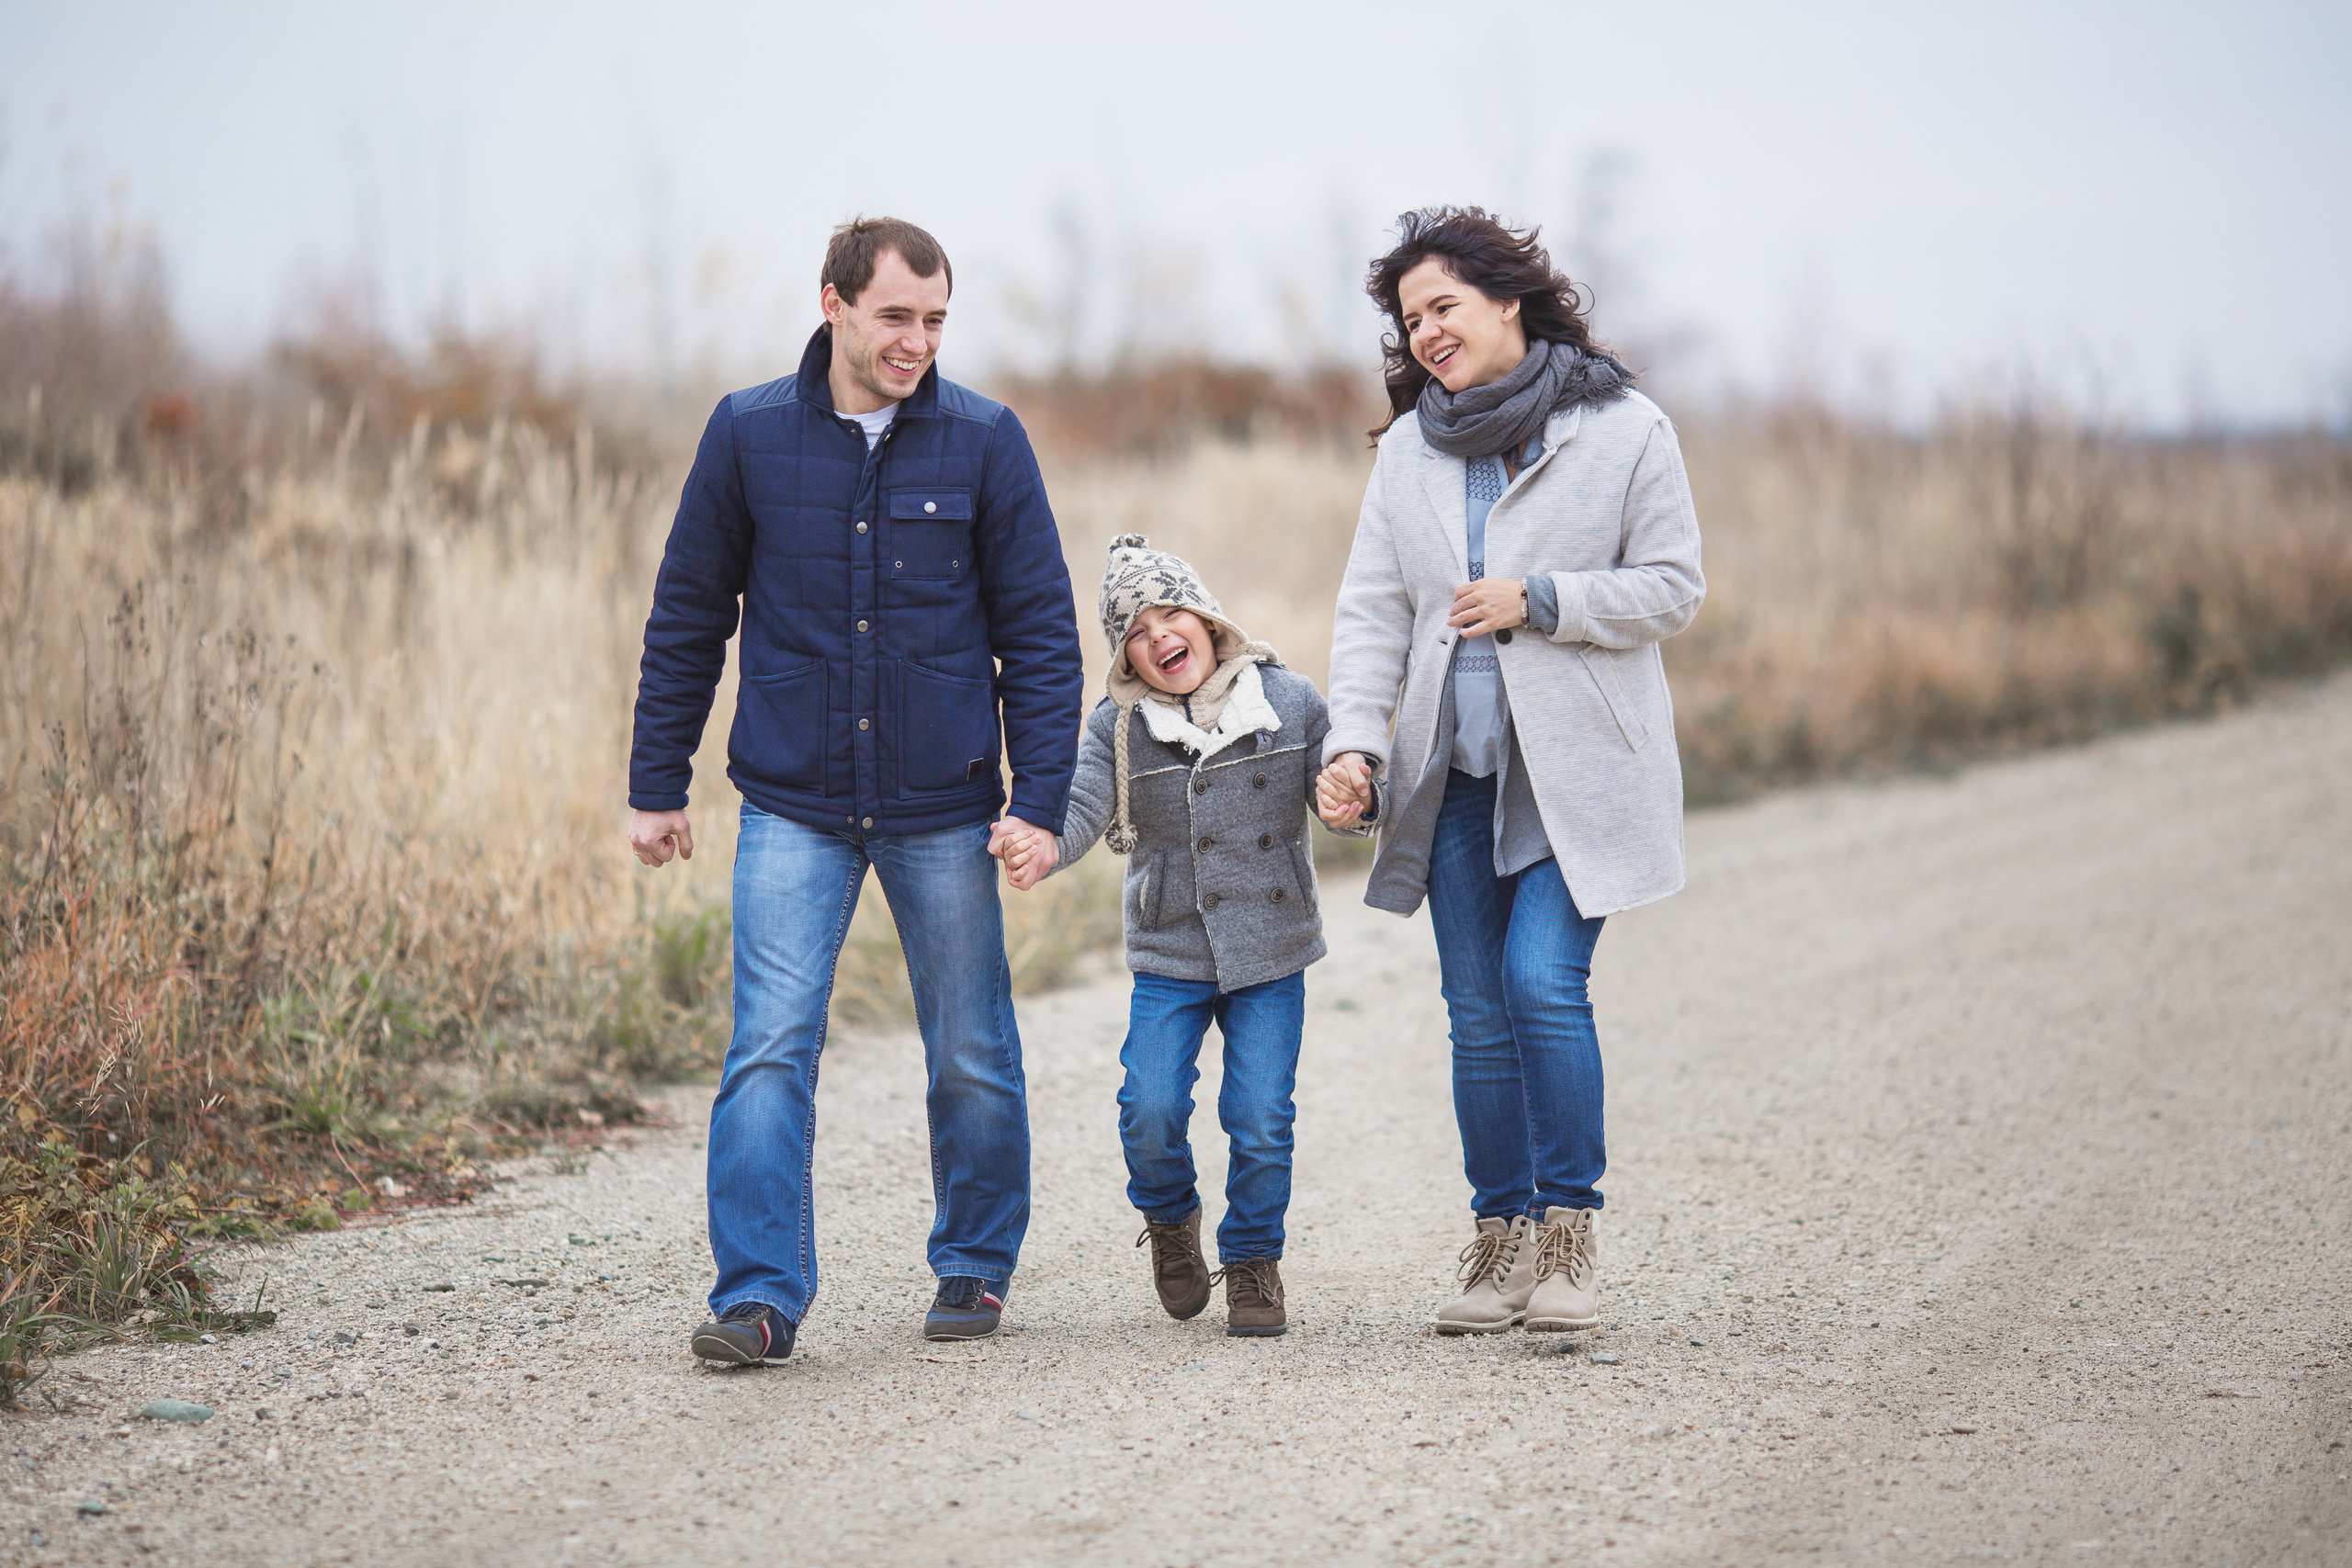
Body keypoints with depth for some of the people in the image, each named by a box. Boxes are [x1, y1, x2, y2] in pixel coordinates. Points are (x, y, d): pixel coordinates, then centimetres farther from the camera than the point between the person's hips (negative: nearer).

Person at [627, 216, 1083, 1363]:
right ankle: (760, 1296, -6)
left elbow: (1041, 632, 1)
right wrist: (657, 784, 6)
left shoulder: (983, 442, -2)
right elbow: (687, 620, 8)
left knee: (972, 1060, 8)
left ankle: (976, 1268, 26)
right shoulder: (748, 436, 0)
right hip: (791, 805, 0)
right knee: (769, 1051, -9)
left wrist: (1043, 803, -6)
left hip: (944, 810, 0)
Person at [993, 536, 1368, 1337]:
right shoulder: (1118, 726, -3)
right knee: (1151, 1111, -9)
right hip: (1169, 956, 0)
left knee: (1260, 1117, -5)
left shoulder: (1289, 700, -3)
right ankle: (1169, 1219, 24)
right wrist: (1043, 848, -37)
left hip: (1270, 954, 0)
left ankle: (1253, 1258, 19)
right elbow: (1084, 805, -15)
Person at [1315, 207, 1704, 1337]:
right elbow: (1373, 608, 7)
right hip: (1455, 772, 4)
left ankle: (1569, 1232, -3)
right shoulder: (1408, 449, 10)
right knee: (1478, 1011, 4)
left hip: (1576, 768, -4)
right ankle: (1500, 1239, 14)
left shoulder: (1623, 431, -2)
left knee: (1543, 982, -16)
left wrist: (1539, 601, -14)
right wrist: (1353, 737, -7)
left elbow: (1673, 588, -2)